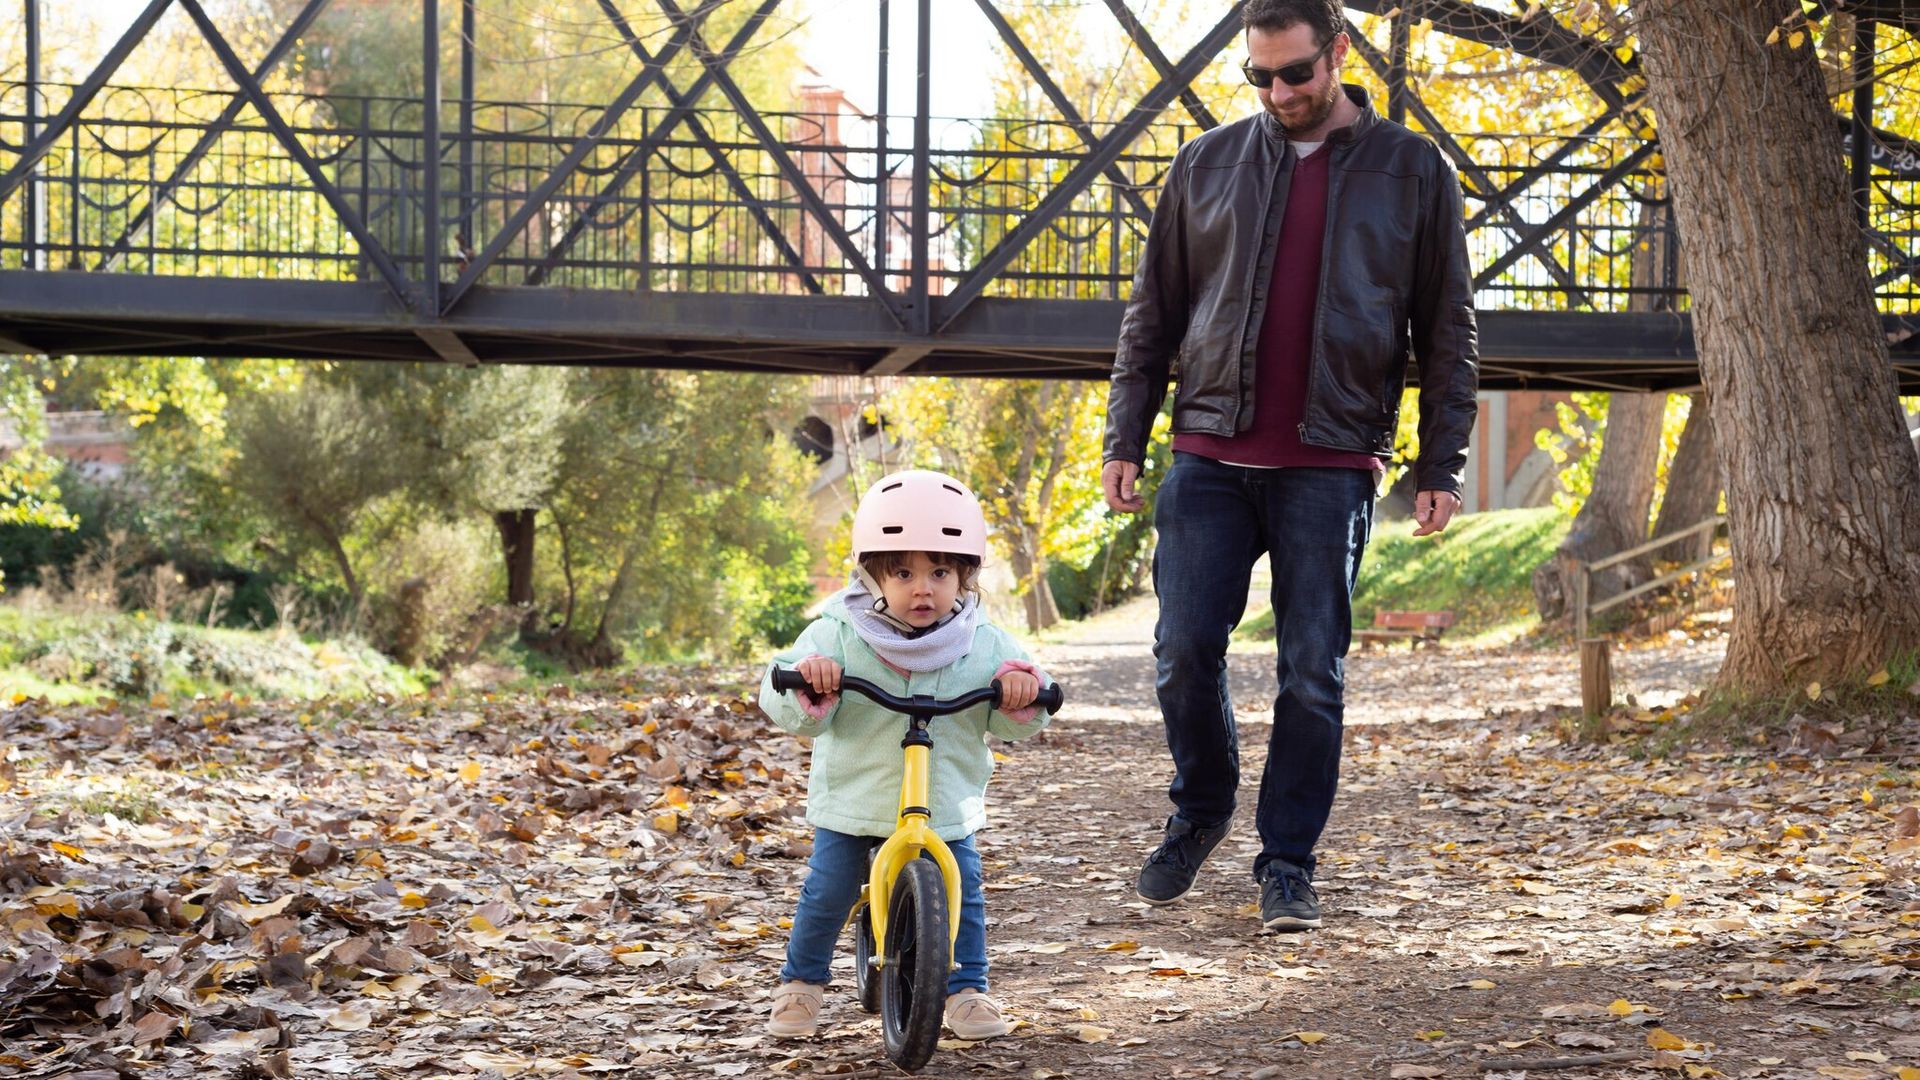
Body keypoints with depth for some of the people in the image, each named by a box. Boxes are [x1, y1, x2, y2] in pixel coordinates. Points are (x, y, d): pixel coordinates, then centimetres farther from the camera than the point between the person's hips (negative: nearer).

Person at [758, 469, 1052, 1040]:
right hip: (852, 800, -1)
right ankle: (801, 984, 22)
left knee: (963, 896, -1)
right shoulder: (838, 636, -10)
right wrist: (806, 681, -36)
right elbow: (779, 703, -14)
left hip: (947, 807, 1)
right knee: (827, 893, 2)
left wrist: (1021, 689, -23)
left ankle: (967, 991, 16)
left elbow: (1013, 724, 0)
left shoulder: (983, 645, -5)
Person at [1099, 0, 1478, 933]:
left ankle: (1287, 863, 11)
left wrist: (1441, 466, 0)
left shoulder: (1412, 173, 5)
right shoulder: (1208, 164, 9)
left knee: (1312, 674, 0)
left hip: (1331, 464, -2)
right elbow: (1152, 314, 12)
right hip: (1209, 458, 2)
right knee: (1185, 653, 0)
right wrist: (1124, 438, 4)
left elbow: (1447, 333, 6)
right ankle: (1200, 811, 25)